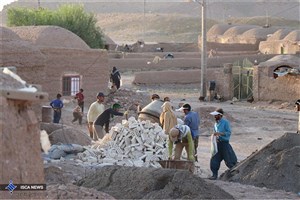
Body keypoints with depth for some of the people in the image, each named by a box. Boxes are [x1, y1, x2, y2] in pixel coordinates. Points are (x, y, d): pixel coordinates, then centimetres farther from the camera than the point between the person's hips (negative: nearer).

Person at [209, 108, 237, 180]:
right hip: (218, 143, 7)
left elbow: (229, 132, -14)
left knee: (229, 161, -2)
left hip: (224, 143, -7)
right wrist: (215, 136, 2)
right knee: (214, 159, 2)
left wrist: (219, 133, -23)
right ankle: (214, 174, 10)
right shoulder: (216, 123, 12)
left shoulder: (225, 122, -10)